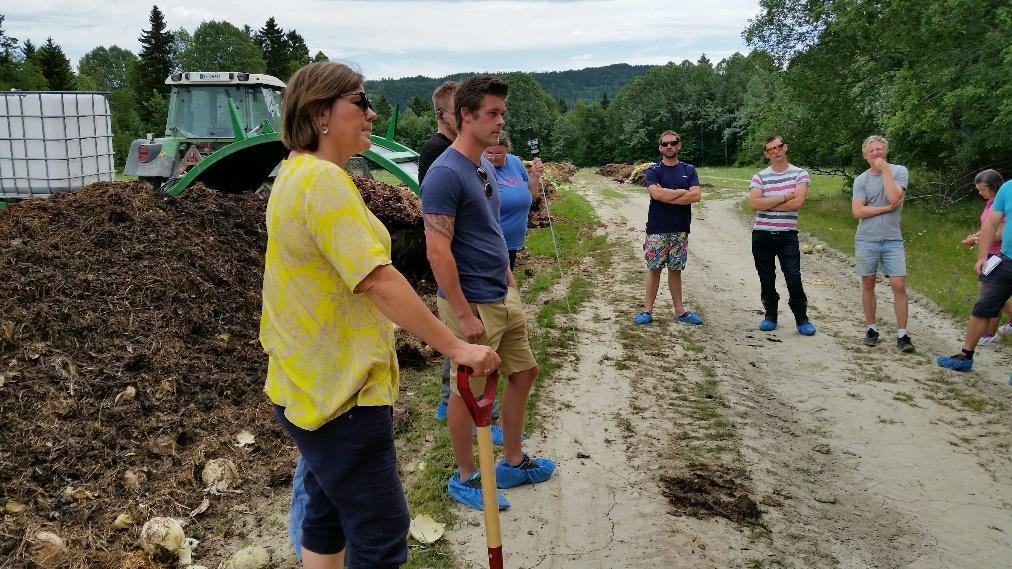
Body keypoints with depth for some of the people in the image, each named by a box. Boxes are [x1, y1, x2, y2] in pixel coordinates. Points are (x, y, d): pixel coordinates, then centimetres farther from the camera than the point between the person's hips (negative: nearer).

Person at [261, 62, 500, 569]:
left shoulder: (296, 172, 12)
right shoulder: (324, 179, -21)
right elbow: (378, 281, -28)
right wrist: (457, 347, -24)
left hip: (314, 385, 11)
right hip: (341, 392, -11)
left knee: (327, 516, 20)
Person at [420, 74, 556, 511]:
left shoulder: (485, 168, 10)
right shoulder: (445, 174, -18)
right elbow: (437, 251, -22)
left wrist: (509, 279, 18)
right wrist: (464, 314, -22)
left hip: (503, 297, 9)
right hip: (472, 305, -9)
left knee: (523, 372, 16)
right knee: (469, 390, 4)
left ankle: (513, 462, 32)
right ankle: (465, 478, 23)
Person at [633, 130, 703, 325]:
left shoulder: (689, 170, 8)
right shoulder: (653, 171, 0)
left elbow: (696, 196, -7)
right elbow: (656, 194, -18)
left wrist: (667, 196, -12)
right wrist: (681, 192, -8)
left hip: (680, 229, 2)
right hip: (657, 229, -2)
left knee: (675, 269, 9)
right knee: (654, 268, 1)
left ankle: (680, 311, 15)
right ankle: (648, 310, 7)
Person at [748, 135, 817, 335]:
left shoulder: (800, 174, 2)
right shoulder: (759, 177, 6)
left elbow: (798, 202, -14)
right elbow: (754, 203, -11)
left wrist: (768, 204, -9)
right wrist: (784, 197, -11)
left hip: (787, 234, -2)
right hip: (761, 234, 2)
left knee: (794, 278, -8)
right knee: (766, 279, 9)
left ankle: (802, 319, 6)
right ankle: (770, 315, 24)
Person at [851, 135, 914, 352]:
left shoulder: (899, 171, 2)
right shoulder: (861, 179, 3)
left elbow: (894, 197, -16)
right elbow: (857, 211, -7)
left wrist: (885, 171, -9)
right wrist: (887, 208, -10)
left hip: (892, 239, -1)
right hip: (866, 240, 1)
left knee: (899, 285, -5)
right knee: (868, 285, 8)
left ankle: (902, 334, 2)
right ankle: (872, 328, 21)